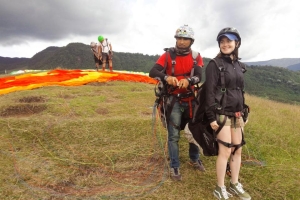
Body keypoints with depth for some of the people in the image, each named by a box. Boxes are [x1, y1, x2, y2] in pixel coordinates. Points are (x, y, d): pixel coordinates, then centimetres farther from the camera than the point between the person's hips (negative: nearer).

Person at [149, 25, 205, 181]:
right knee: (173, 135, 2)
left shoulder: (196, 57, 0)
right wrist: (167, 77, -38)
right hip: (174, 100, -3)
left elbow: (199, 76, -15)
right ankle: (174, 166, 18)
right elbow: (152, 72, -18)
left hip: (191, 99, 3)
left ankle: (194, 159, 38)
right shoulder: (168, 55, -6)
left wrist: (188, 80, -38)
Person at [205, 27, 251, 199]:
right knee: (225, 151, -4)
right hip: (222, 114, -7)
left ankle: (235, 185, 28)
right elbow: (210, 92, -13)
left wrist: (244, 113, 17)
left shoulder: (239, 65, 12)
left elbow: (241, 91, 17)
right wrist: (212, 117, -18)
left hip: (237, 114, 7)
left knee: (238, 150, 11)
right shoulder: (214, 64, -8)